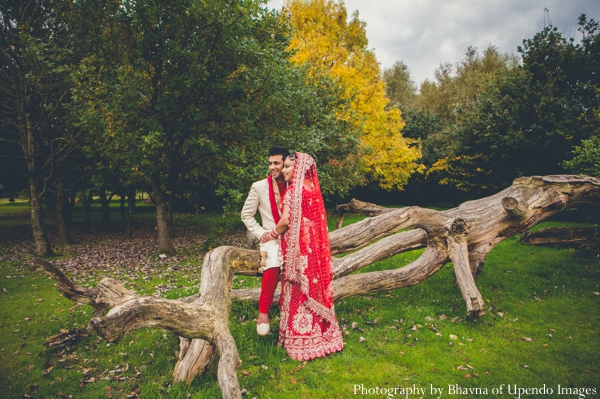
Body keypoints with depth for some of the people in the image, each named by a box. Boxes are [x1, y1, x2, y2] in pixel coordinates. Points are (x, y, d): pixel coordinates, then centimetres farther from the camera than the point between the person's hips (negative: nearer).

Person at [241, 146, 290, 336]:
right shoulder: (259, 187, 0)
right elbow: (246, 215, 5)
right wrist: (261, 233, -4)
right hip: (272, 239, -2)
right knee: (272, 268, -28)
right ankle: (263, 311, -11)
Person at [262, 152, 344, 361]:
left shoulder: (293, 190, -13)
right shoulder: (313, 188, 9)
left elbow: (286, 221, -20)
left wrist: (272, 234, -3)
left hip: (298, 247, -7)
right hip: (313, 244, 7)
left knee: (299, 288, 2)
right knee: (314, 284, 15)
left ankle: (300, 339, 13)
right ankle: (321, 333, 27)